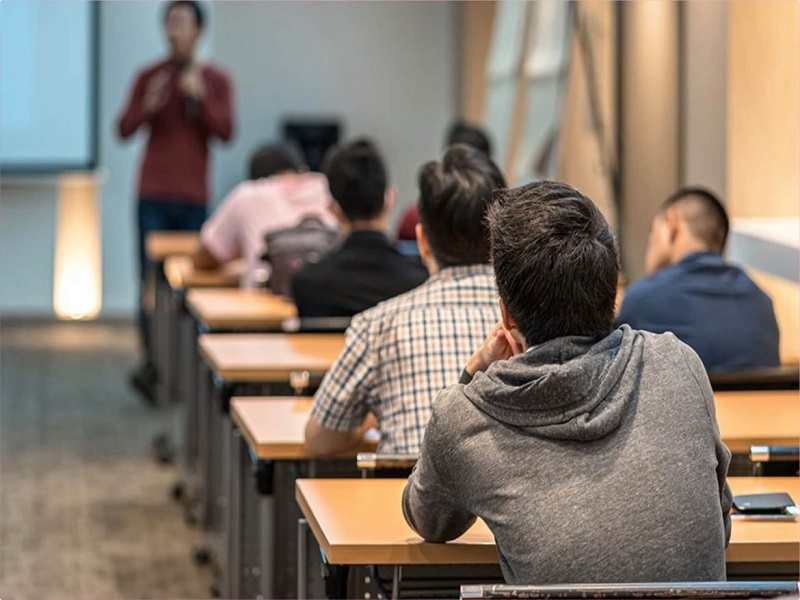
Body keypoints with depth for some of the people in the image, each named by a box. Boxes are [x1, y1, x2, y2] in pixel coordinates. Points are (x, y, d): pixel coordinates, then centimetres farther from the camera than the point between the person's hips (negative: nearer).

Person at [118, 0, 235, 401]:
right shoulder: (149, 77, 7)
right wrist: (147, 107, -13)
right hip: (153, 197, 0)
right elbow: (124, 130, 5)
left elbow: (226, 132, -3)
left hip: (193, 196, 0)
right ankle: (152, 364, -7)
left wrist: (201, 97, -15)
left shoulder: (216, 81, 7)